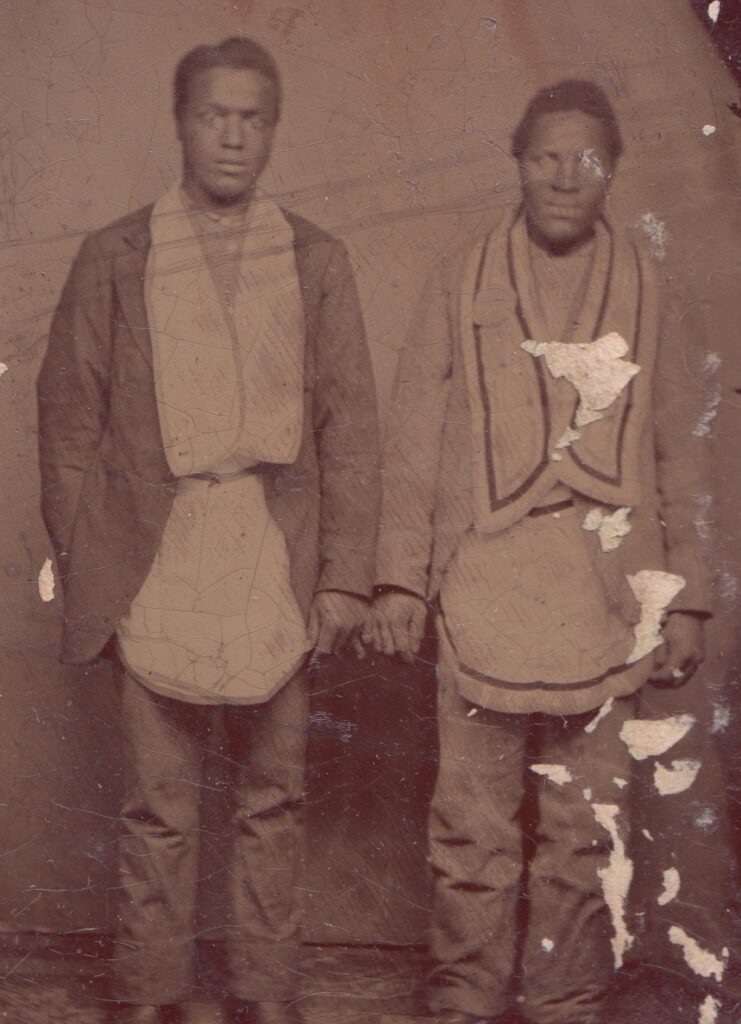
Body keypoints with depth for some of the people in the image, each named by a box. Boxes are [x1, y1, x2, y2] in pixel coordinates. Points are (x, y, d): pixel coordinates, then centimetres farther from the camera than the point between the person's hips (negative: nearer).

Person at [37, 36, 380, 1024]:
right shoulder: (114, 259, 4)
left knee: (272, 800, 8)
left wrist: (345, 575, 1)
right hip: (155, 569, -1)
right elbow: (69, 421, 5)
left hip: (278, 571, 1)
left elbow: (349, 426, 7)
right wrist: (83, 570, 1)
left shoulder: (316, 261, 7)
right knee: (160, 804, 5)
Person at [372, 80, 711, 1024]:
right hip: (481, 593, -1)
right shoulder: (459, 285, 8)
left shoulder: (647, 293, 10)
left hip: (604, 603, 1)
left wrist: (684, 602, 7)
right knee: (474, 821, 0)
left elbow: (675, 460, 11)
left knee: (587, 824, 4)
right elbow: (413, 441, 7)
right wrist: (399, 579, 0)